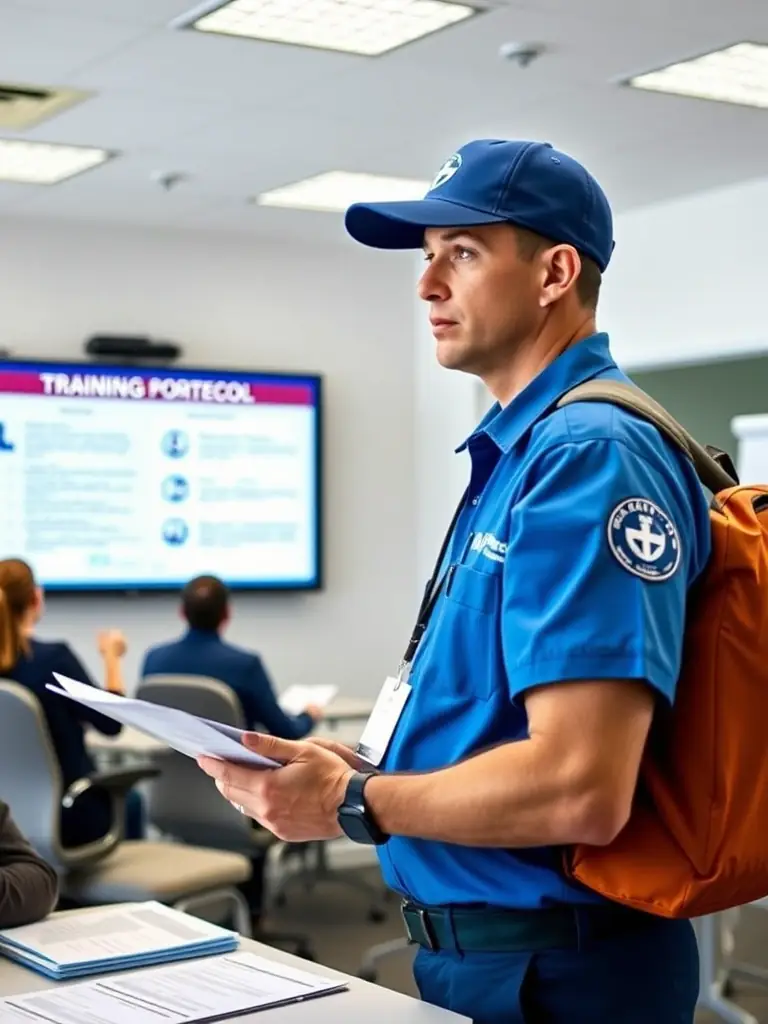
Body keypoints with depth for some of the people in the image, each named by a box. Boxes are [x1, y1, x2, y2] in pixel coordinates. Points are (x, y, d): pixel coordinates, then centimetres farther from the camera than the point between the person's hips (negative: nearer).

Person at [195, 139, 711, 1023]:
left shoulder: (591, 454, -21)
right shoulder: (517, 450, 10)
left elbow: (579, 790, -29)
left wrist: (352, 802, -17)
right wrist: (356, 764, 2)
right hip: (473, 944, 9)